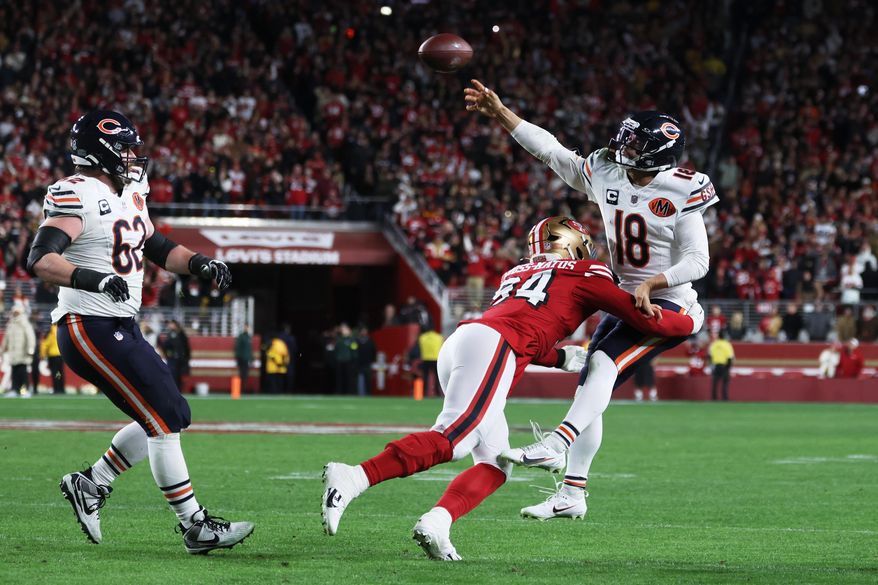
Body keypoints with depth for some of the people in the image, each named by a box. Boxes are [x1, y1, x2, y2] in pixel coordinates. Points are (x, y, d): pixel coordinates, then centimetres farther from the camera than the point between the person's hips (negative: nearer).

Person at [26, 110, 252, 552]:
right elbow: (40, 260, -27)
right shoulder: (78, 196, -16)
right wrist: (92, 278, -41)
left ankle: (90, 485, 21)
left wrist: (198, 263, 3)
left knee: (171, 417, 12)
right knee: (164, 420, -10)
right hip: (90, 329, -10)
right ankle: (195, 527, -4)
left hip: (121, 329, 10)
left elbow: (159, 249, 23)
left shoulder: (128, 197, 13)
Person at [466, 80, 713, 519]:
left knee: (604, 363, -27)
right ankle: (571, 494, 9)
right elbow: (549, 150, 8)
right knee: (589, 387, 4)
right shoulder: (605, 175, 1)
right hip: (624, 300, 7)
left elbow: (697, 261, -16)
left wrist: (651, 284, -28)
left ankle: (555, 445, -39)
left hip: (666, 305, -7)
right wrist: (498, 113, 4)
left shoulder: (681, 193, -15)